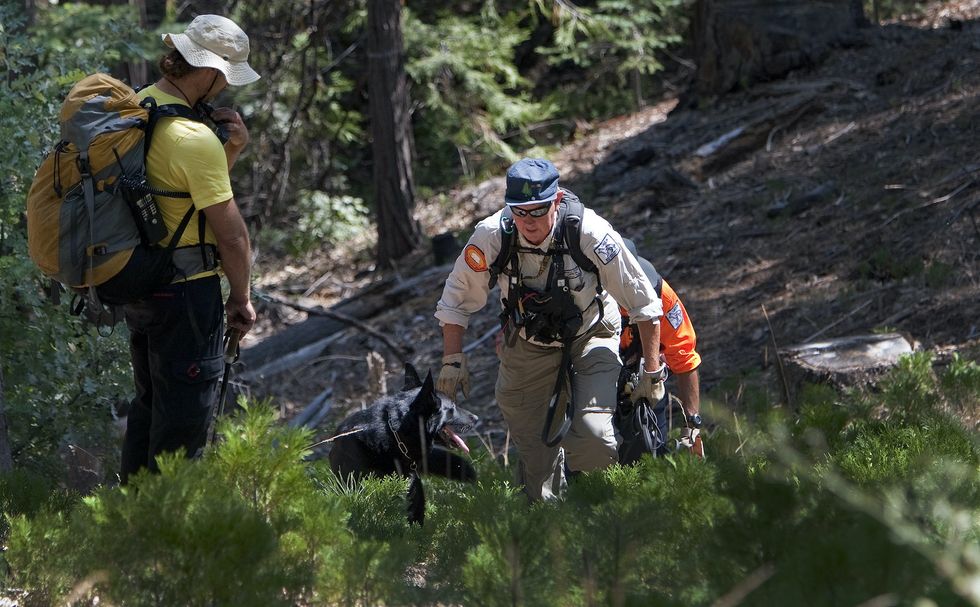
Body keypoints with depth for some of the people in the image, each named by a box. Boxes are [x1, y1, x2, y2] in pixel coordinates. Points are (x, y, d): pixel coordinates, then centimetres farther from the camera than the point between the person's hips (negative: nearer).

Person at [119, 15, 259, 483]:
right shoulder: (194, 137, -22)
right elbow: (230, 231, -18)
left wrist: (230, 151, 3)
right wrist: (241, 298, -5)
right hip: (187, 289, -10)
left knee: (149, 401, 21)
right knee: (185, 413, -2)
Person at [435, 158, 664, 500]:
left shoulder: (590, 233, -29)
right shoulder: (492, 236, -23)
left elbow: (644, 303, -17)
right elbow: (456, 301, -4)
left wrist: (653, 371, -13)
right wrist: (452, 361, -6)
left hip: (589, 339, -2)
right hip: (528, 345, 2)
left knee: (592, 436, -23)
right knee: (533, 446, 1)